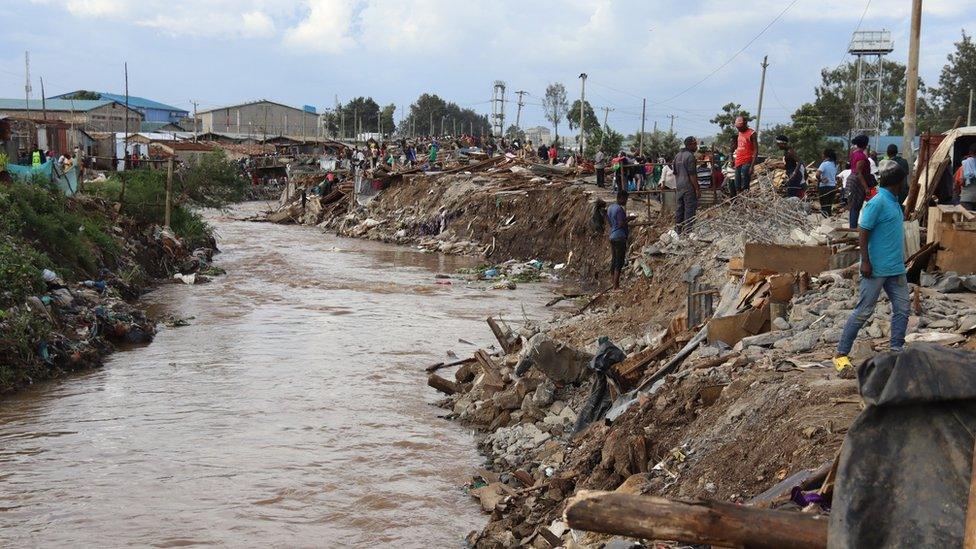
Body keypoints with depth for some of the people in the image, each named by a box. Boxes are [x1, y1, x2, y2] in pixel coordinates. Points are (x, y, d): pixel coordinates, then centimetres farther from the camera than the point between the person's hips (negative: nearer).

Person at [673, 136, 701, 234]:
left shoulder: (678, 156, 13)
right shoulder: (690, 156, -14)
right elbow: (692, 175, -18)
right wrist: (697, 189, -15)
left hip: (679, 187, 9)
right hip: (689, 187, -8)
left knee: (679, 208, 12)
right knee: (690, 209, -5)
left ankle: (678, 230, 17)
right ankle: (688, 231, -5)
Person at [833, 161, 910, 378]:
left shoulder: (894, 203, 12)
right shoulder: (878, 202, -15)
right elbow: (863, 232, -16)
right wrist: (865, 262, -20)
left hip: (896, 269, 9)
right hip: (877, 269, -9)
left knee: (902, 309, 6)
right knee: (863, 311, -4)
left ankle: (896, 350, 14)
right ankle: (841, 354, 2)